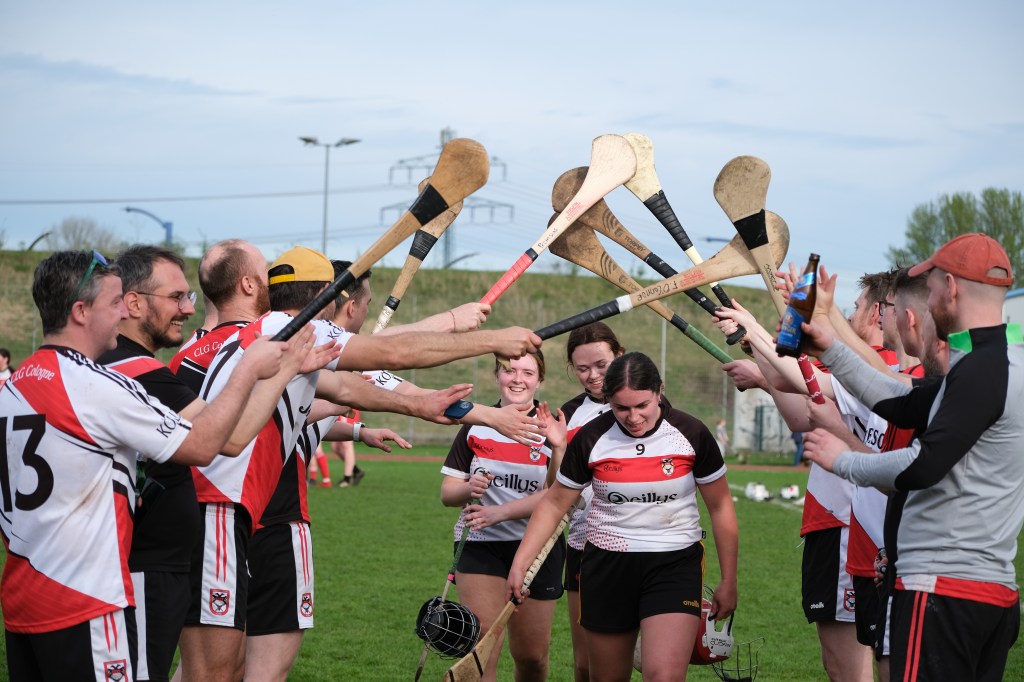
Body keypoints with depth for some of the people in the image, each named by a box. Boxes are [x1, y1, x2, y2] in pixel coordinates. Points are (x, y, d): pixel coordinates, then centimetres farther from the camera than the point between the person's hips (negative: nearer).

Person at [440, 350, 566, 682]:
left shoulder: (553, 431, -2)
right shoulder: (476, 426, 4)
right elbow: (447, 492, 5)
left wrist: (501, 511, -25)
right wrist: (469, 489, -17)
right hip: (480, 544, 0)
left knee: (532, 655, 5)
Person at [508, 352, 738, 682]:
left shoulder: (691, 434, -7)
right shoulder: (591, 439, -6)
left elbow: (720, 508, 3)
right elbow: (554, 505, 5)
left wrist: (728, 583, 5)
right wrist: (519, 565, -2)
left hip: (675, 565, -2)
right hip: (607, 566, 2)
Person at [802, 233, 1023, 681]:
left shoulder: (982, 371, -14)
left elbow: (923, 467, -22)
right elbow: (902, 407, 25)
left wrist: (843, 461, -6)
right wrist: (831, 352, 26)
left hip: (943, 588, -10)